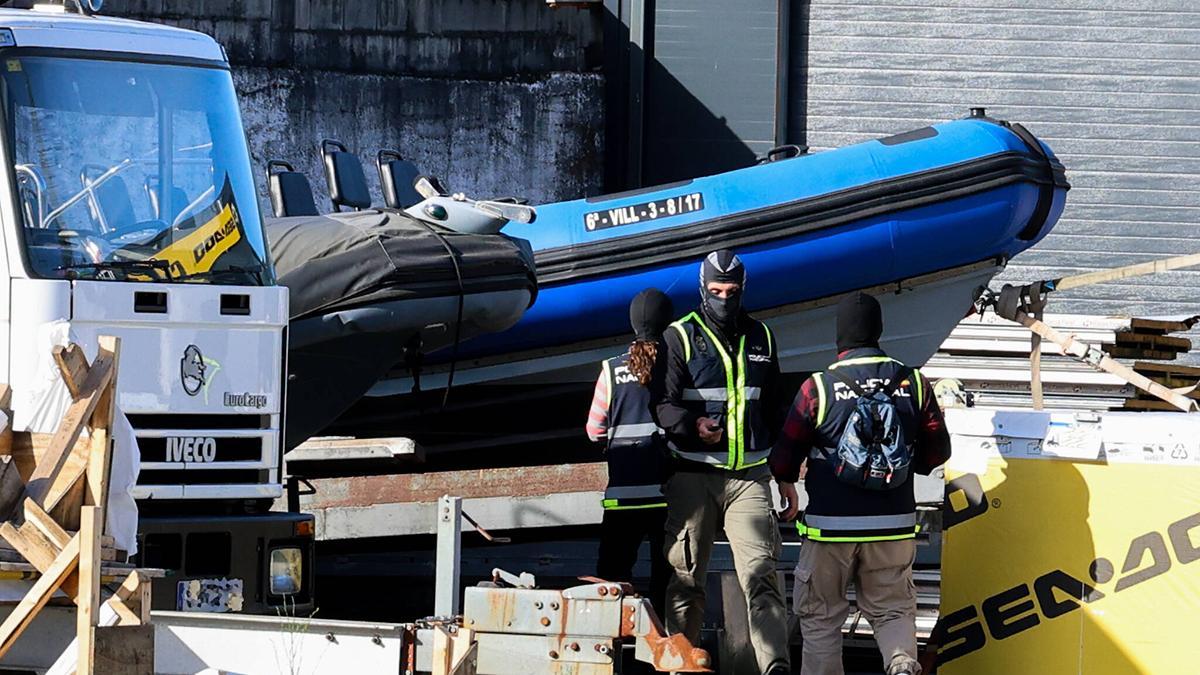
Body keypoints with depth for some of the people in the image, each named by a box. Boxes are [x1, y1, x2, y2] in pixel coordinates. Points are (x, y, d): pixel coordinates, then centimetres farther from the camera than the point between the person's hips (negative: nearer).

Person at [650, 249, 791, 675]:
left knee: (760, 573, -13)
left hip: (750, 476, 2)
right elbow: (662, 404, -6)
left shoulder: (761, 339, 17)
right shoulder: (679, 338, 3)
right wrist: (693, 425, -26)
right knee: (686, 576, 3)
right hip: (693, 475, -2)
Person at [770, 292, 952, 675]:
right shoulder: (913, 384, -2)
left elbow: (786, 455, -2)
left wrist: (786, 483, 20)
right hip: (894, 526, 2)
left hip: (830, 526, -2)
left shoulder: (818, 387, -9)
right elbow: (937, 451, 6)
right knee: (893, 608, 12)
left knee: (819, 615, 11)